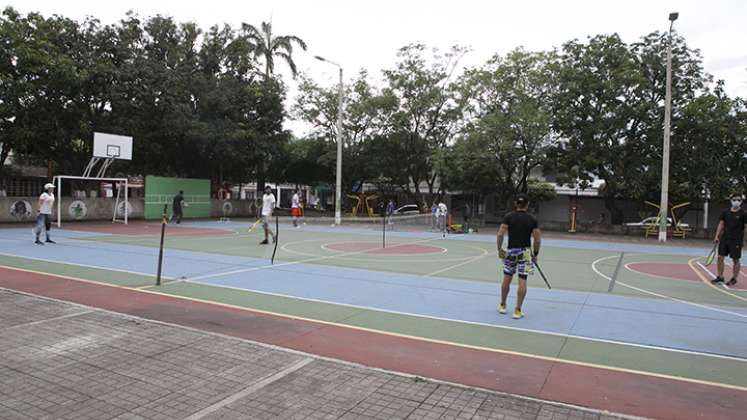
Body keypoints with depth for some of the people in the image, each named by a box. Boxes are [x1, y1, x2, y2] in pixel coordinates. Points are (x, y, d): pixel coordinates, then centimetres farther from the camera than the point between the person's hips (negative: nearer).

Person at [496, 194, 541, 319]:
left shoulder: (508, 217, -3)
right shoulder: (532, 220, -2)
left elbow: (500, 235, -9)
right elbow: (537, 240, -3)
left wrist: (499, 249, 2)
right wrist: (535, 254, 9)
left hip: (511, 251, 1)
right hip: (525, 252, -1)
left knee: (506, 279, 13)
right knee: (522, 282, 1)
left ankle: (502, 305, 26)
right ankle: (518, 310, 3)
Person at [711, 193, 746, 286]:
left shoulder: (743, 214, -3)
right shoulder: (725, 212, 7)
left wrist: (743, 240, -6)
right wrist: (717, 236, 2)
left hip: (736, 240, -3)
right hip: (724, 239, 3)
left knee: (735, 260, 4)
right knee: (720, 257, 3)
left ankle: (734, 279, 16)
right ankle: (720, 277, 13)